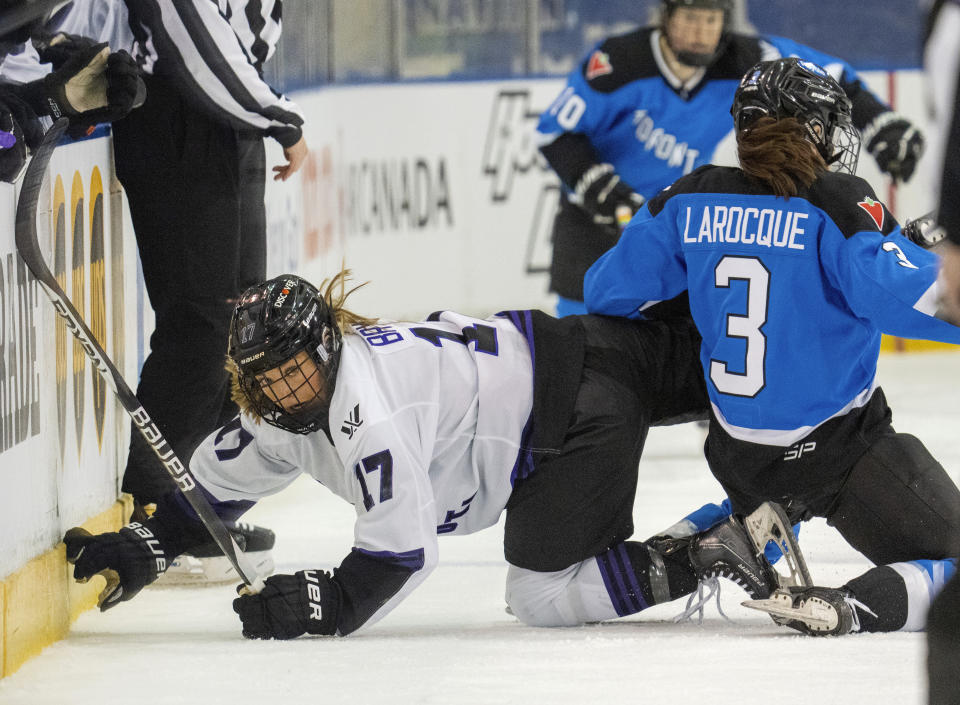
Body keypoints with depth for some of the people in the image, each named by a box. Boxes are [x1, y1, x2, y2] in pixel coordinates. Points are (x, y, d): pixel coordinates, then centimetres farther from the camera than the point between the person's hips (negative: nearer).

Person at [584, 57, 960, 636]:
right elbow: (902, 296, -29)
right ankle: (850, 608, -30)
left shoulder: (690, 201, -1)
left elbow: (609, 290, 9)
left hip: (737, 452, 7)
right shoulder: (837, 204, -16)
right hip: (836, 449, -7)